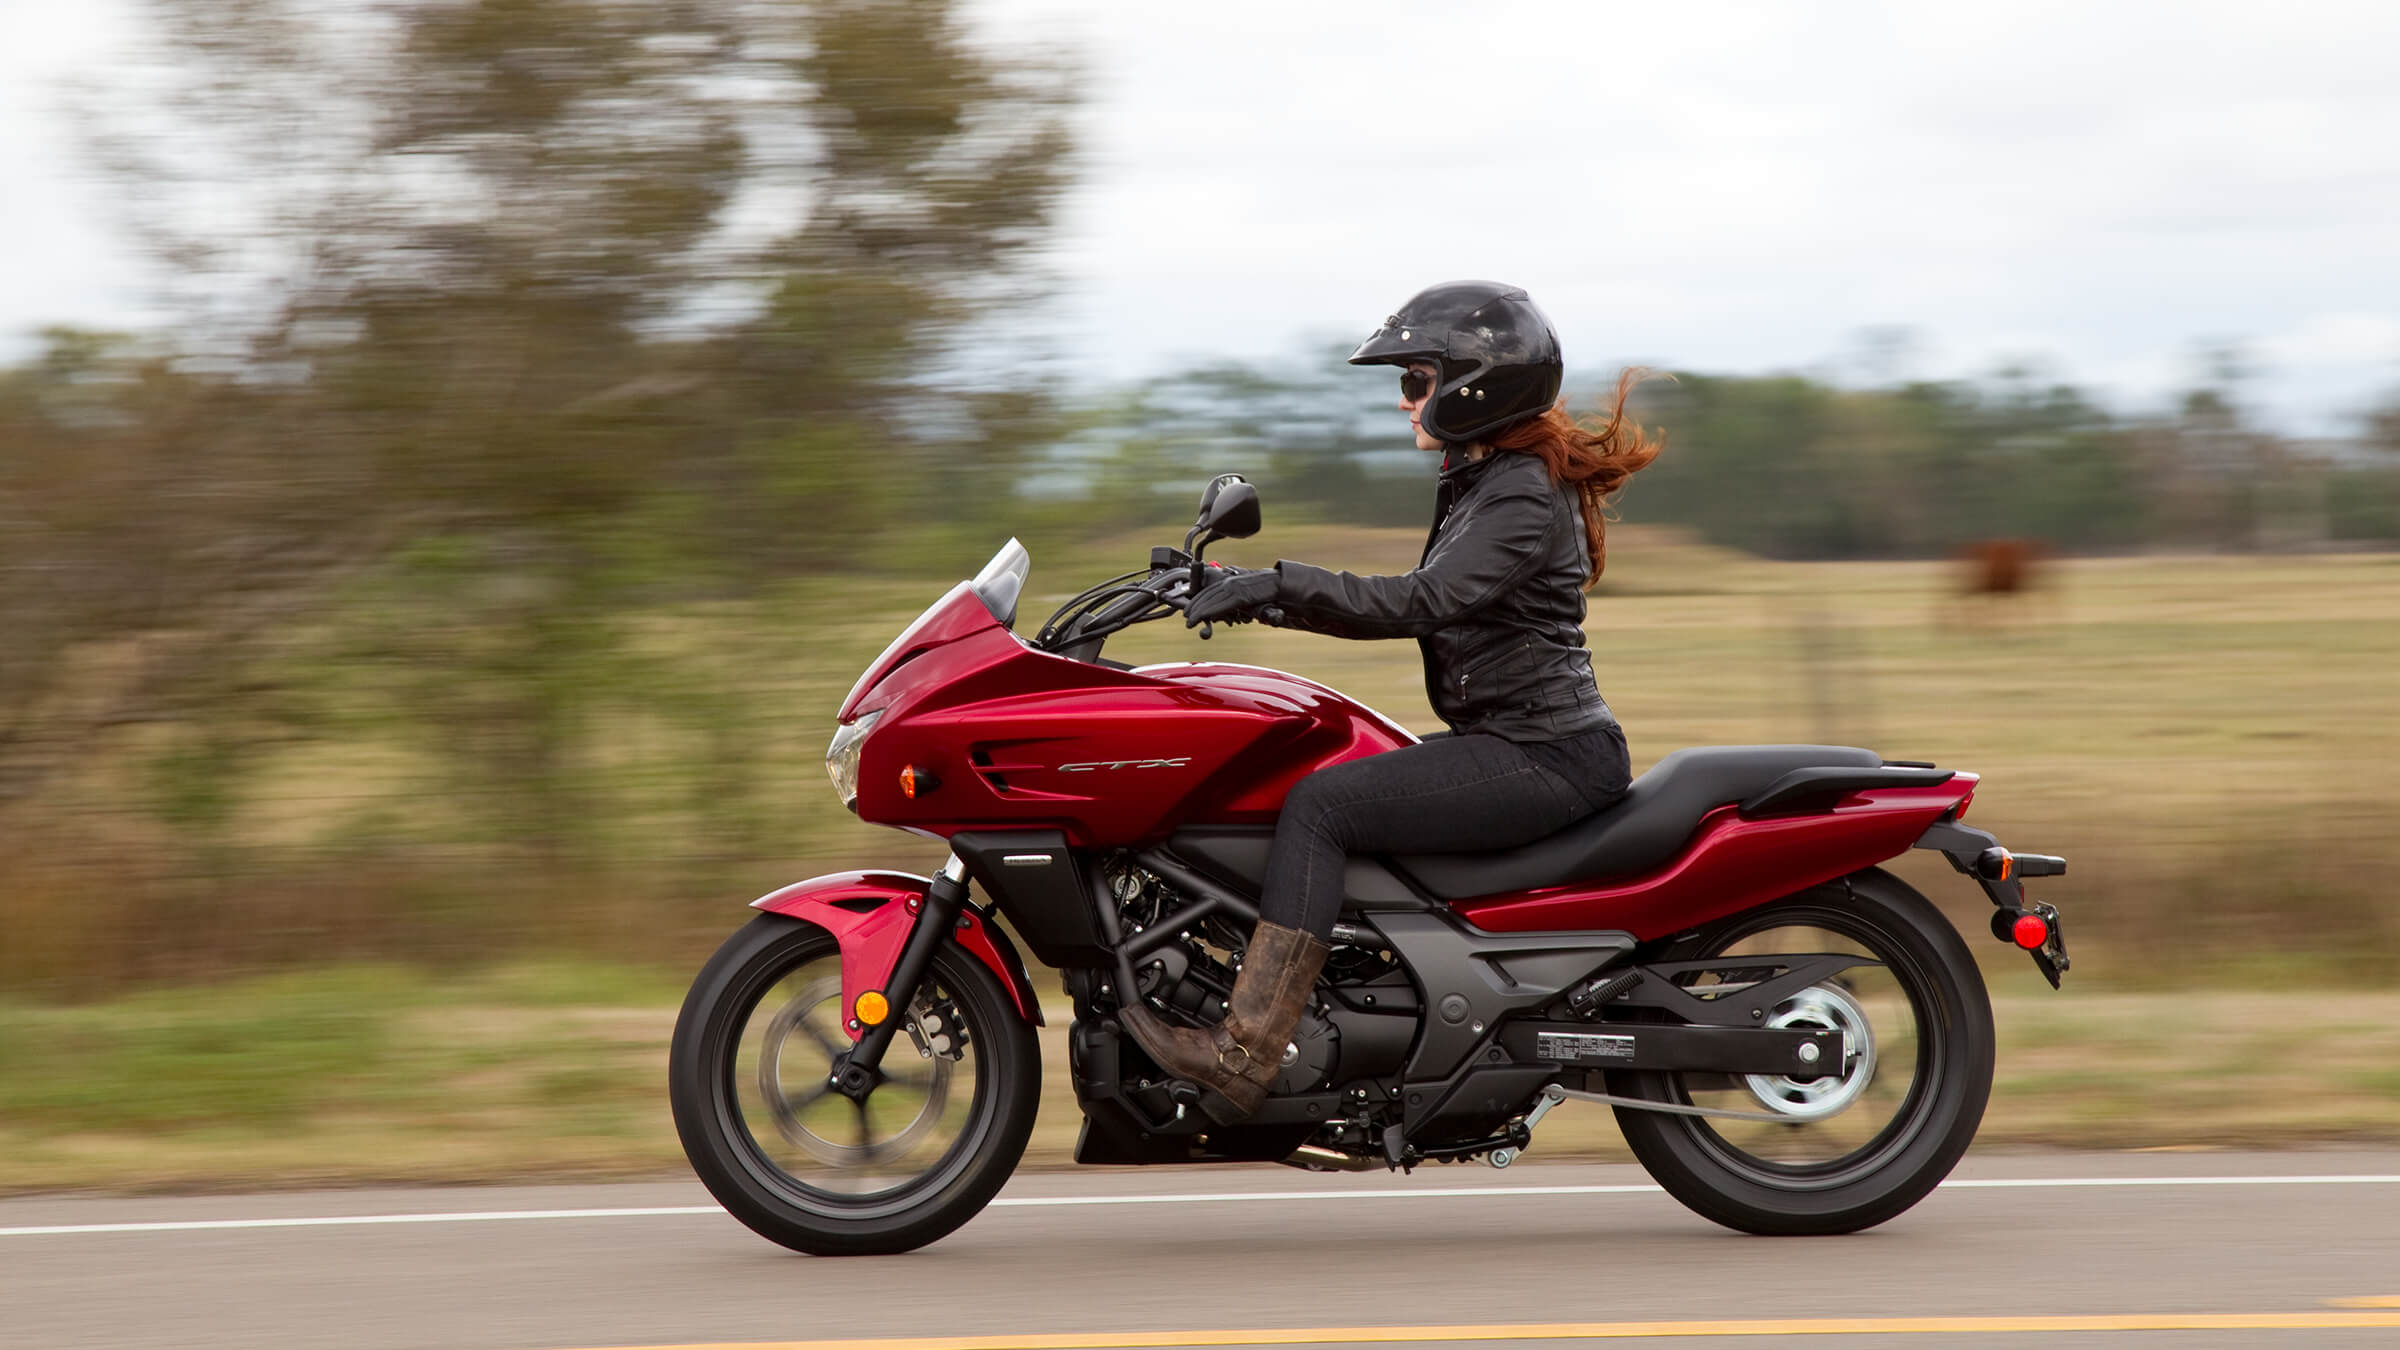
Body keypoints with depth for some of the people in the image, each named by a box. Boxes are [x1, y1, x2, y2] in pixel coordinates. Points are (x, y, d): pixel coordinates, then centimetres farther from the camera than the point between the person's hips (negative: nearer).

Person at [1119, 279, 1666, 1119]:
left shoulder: (1524, 496, -15)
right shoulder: (1483, 481, 17)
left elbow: (1424, 603, -27)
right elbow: (1425, 608, 20)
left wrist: (1278, 586, -28)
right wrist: (1271, 596, 12)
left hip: (1545, 757, -10)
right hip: (1517, 743, 10)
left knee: (1321, 804, -19)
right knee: (1326, 795, 10)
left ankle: (1244, 1055, -24)